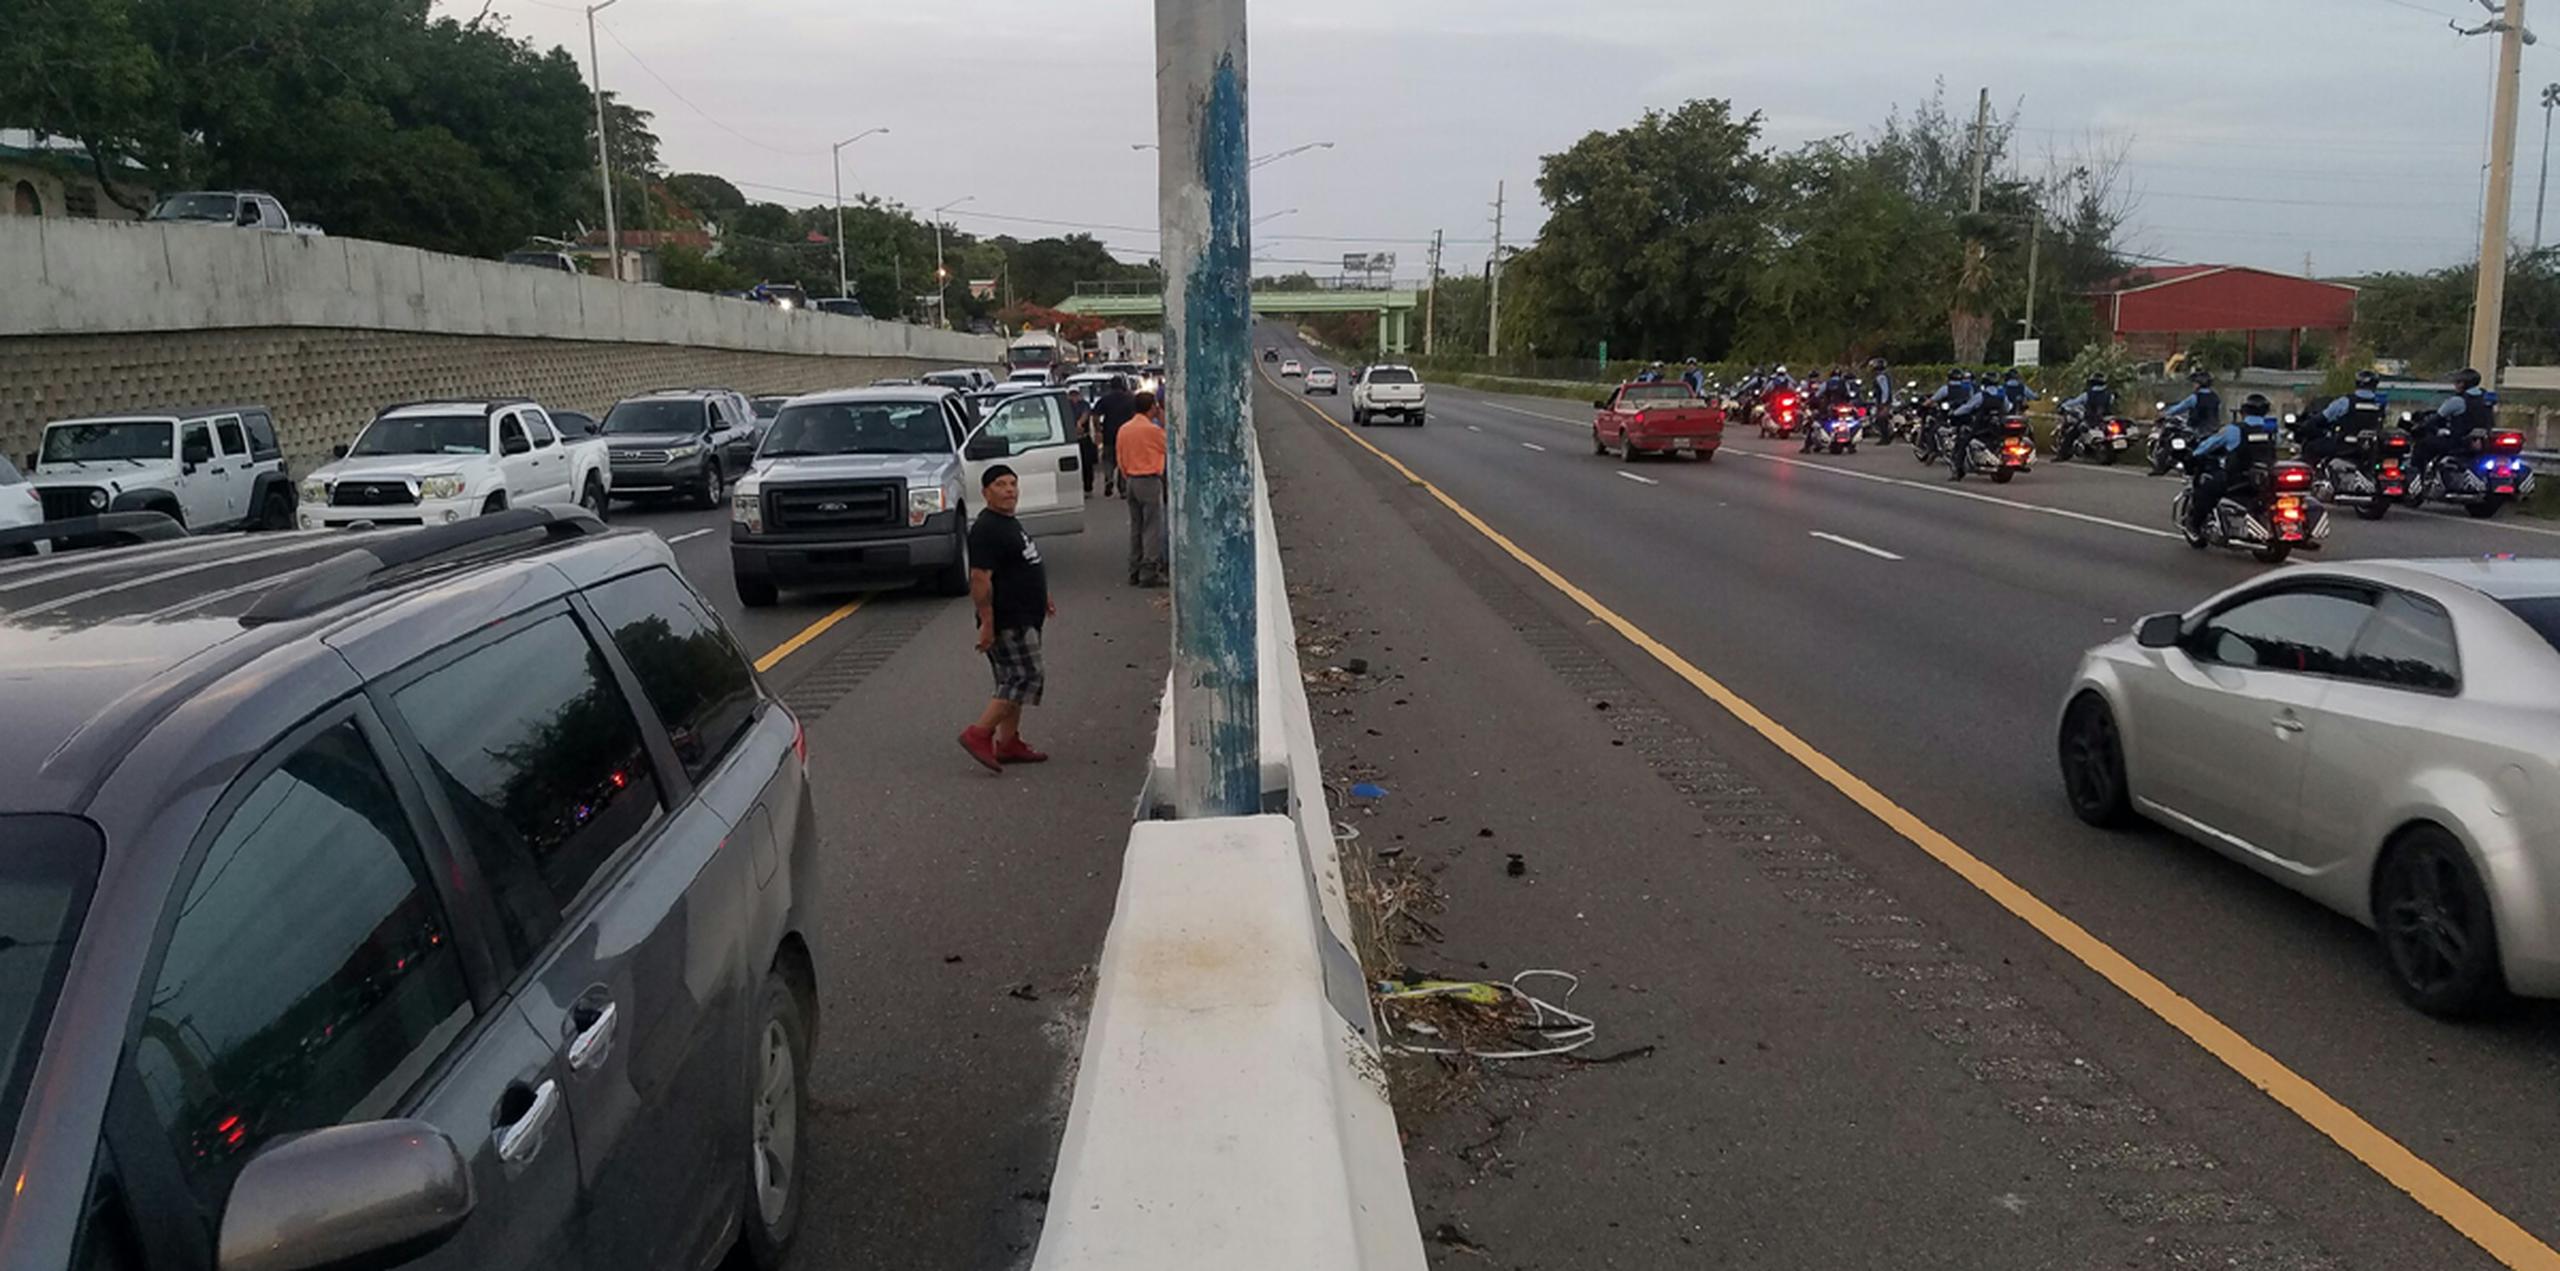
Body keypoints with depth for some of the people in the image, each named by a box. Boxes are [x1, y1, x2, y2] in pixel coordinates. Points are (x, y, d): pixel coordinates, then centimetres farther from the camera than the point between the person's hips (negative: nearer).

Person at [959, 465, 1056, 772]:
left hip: (1023, 618, 10)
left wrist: (1040, 598, 27)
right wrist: (987, 624, -25)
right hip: (1006, 621, -10)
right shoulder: (986, 528, -17)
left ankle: (1009, 743, 19)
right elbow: (980, 579, -22)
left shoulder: (1009, 523, 16)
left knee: (1014, 680, 13)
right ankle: (979, 734, -11)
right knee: (1027, 677, -13)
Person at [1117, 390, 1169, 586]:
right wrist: (1164, 423, 4)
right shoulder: (1152, 429, -14)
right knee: (1152, 528, -3)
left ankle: (1134, 572, 15)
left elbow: (1121, 459, 13)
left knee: (1135, 528, 13)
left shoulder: (1124, 429, 8)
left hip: (1132, 480, 7)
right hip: (1150, 481, -7)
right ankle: (1149, 573, -6)